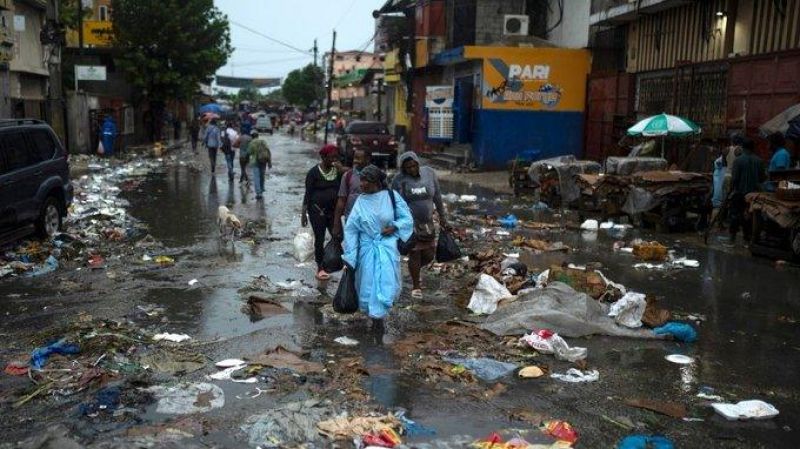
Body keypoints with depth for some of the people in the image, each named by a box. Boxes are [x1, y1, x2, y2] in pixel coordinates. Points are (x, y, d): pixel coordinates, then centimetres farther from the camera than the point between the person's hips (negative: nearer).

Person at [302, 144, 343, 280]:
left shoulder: (337, 170, 3)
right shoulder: (314, 172, -8)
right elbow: (308, 193, -6)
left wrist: (341, 172, -15)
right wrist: (304, 213, -9)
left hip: (333, 210, 3)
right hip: (317, 210, -3)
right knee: (319, 239, 4)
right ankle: (320, 268, 14)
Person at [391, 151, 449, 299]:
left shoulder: (429, 173, -3)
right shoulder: (399, 180, -11)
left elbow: (437, 196, 6)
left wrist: (442, 216, 10)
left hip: (427, 222, 4)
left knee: (429, 254, 10)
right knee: (414, 254, 0)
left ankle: (416, 271, 42)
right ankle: (416, 286, 18)